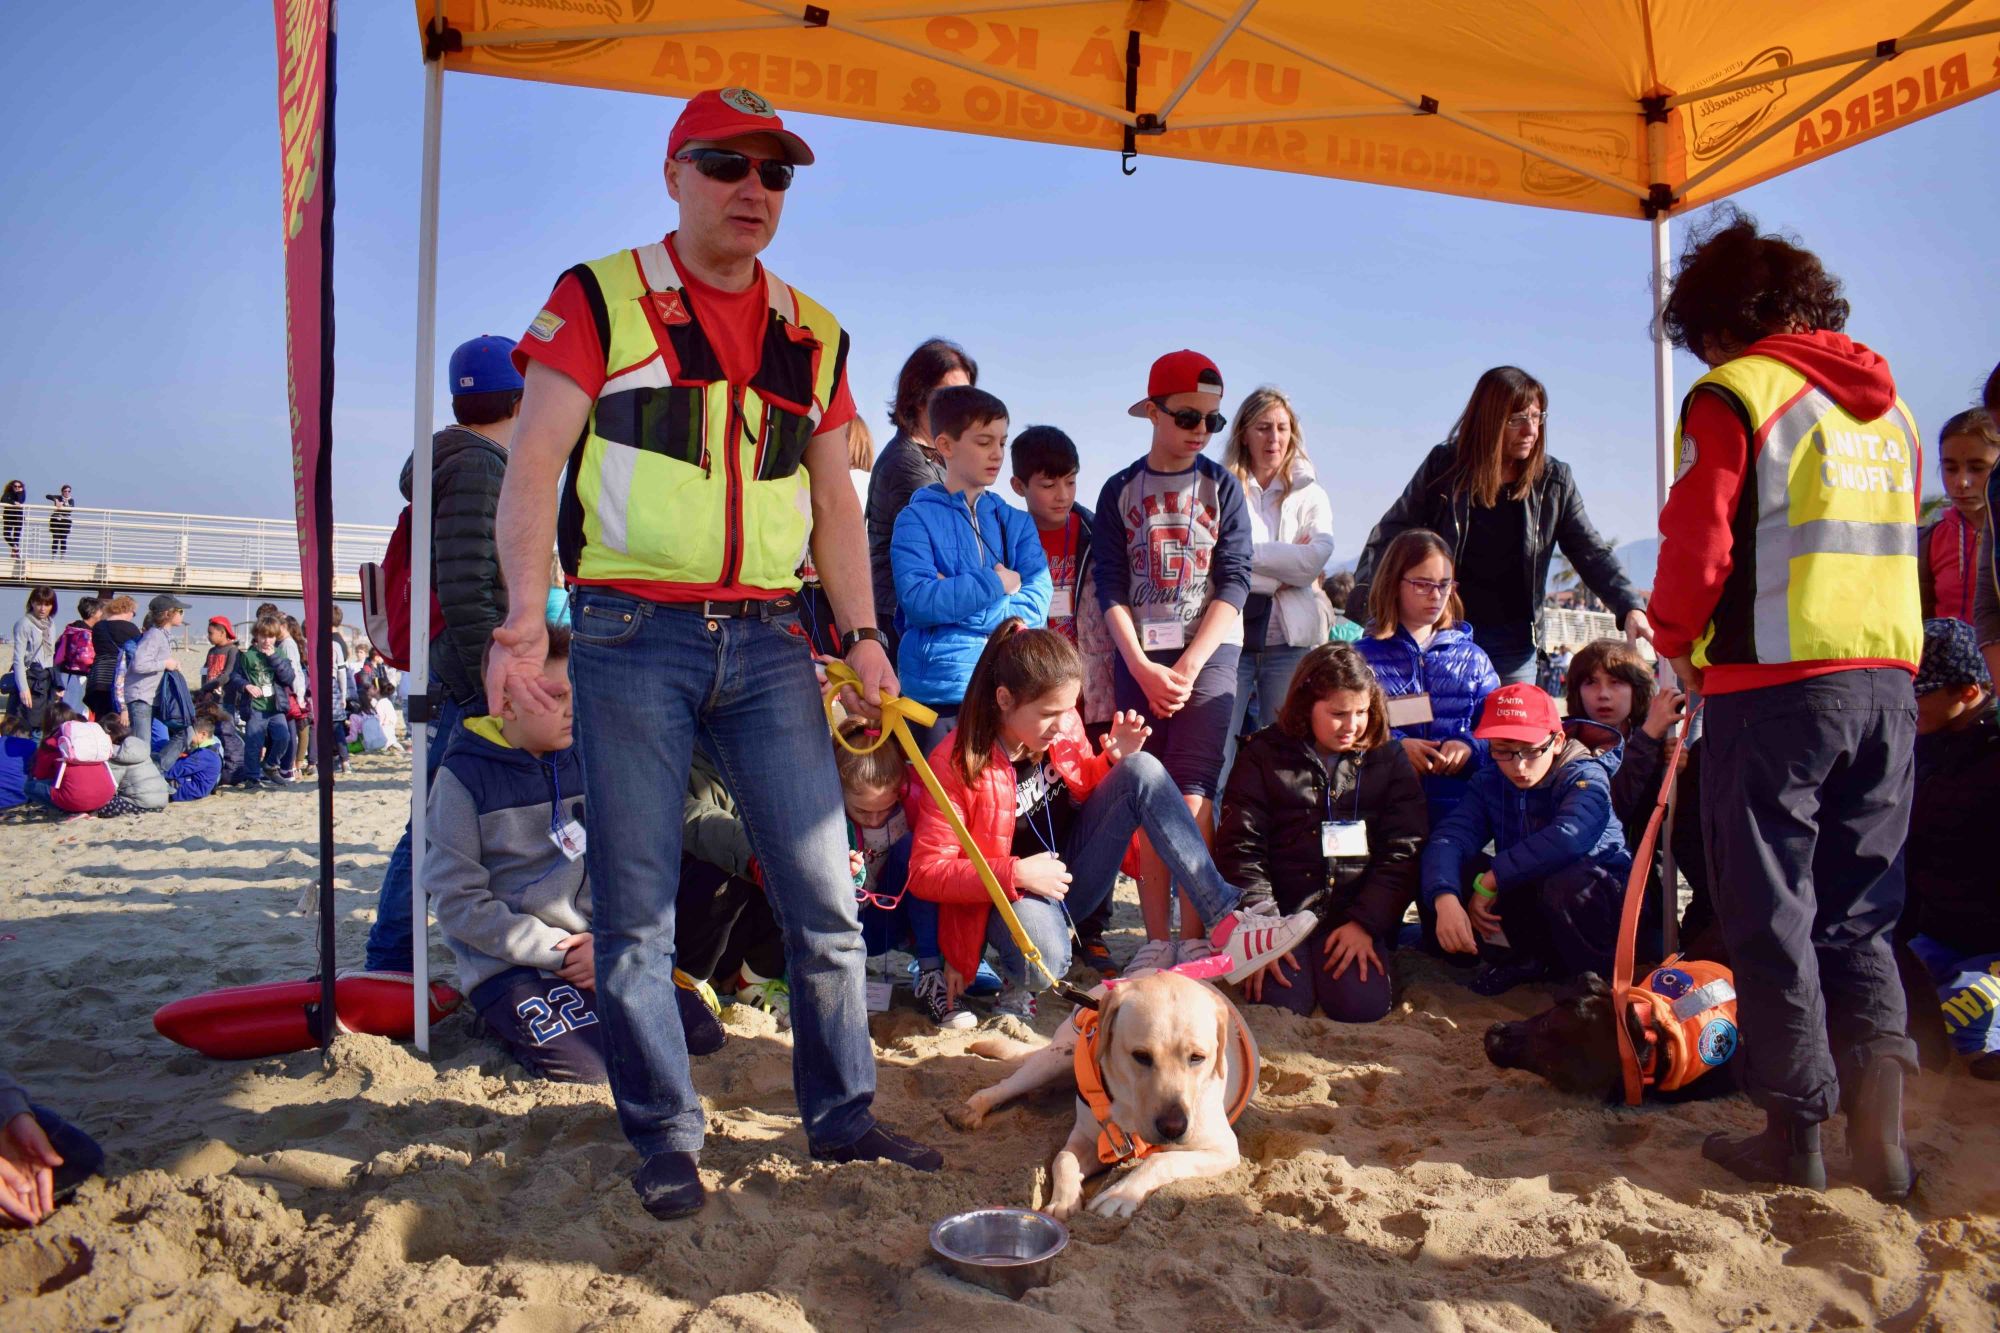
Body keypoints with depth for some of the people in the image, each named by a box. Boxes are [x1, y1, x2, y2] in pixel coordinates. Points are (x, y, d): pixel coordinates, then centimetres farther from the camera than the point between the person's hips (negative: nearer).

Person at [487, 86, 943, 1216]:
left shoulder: (813, 334, 16)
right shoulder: (599, 299, 4)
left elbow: (835, 500, 17)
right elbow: (534, 467, -3)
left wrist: (862, 633, 5)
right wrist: (525, 617, -17)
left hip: (769, 640, 4)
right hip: (632, 635, -3)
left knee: (825, 896, 4)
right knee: (637, 909, 2)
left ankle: (843, 1115, 20)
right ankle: (667, 1141, 18)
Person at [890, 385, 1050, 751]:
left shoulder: (1016, 523, 12)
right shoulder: (918, 518, 1)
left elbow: (1035, 608, -2)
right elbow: (917, 600, -15)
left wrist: (953, 597, -10)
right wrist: (997, 582, -8)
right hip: (940, 694, -4)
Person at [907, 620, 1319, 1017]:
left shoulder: (1063, 726, -5)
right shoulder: (955, 764, -22)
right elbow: (926, 872, -21)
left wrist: (1113, 761, -10)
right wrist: (1016, 874, -32)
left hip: (1075, 876, 6)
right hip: (1010, 896, -5)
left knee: (1142, 770, -16)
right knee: (1043, 962, -41)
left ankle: (1226, 916, -23)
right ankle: (1017, 980, -1)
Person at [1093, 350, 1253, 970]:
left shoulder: (1221, 486, 6)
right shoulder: (1120, 491, 7)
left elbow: (1234, 582, -1)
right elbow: (1110, 589, 2)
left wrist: (1186, 668, -11)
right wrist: (1145, 669, -10)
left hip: (1209, 648, -1)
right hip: (1138, 655, 2)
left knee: (1190, 786, -10)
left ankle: (1193, 939, -7)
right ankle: (1155, 938, 3)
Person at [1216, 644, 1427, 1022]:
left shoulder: (1388, 760, 8)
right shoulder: (1264, 756, 3)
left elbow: (1403, 851, 2)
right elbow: (1240, 847, -3)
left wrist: (1364, 923, -10)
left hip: (1355, 915, 2)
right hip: (1281, 913, -1)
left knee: (1362, 1005, -21)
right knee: (1281, 1003, -23)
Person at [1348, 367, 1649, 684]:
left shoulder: (1554, 481, 2)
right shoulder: (1444, 465, -3)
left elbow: (1591, 553, 1)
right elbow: (1392, 533, -1)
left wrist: (1630, 608, -13)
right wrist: (1366, 593, -16)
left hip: (1515, 643, 2)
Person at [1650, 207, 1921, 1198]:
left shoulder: (1734, 393, -5)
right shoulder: (1889, 404, 17)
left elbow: (1698, 544, -10)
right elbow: (1897, 542, 18)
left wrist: (1677, 645, 7)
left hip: (1774, 679, -6)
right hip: (1887, 678, 6)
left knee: (1771, 909, 3)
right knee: (1856, 909, 15)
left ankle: (1796, 1132, 9)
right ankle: (1878, 1117, 5)